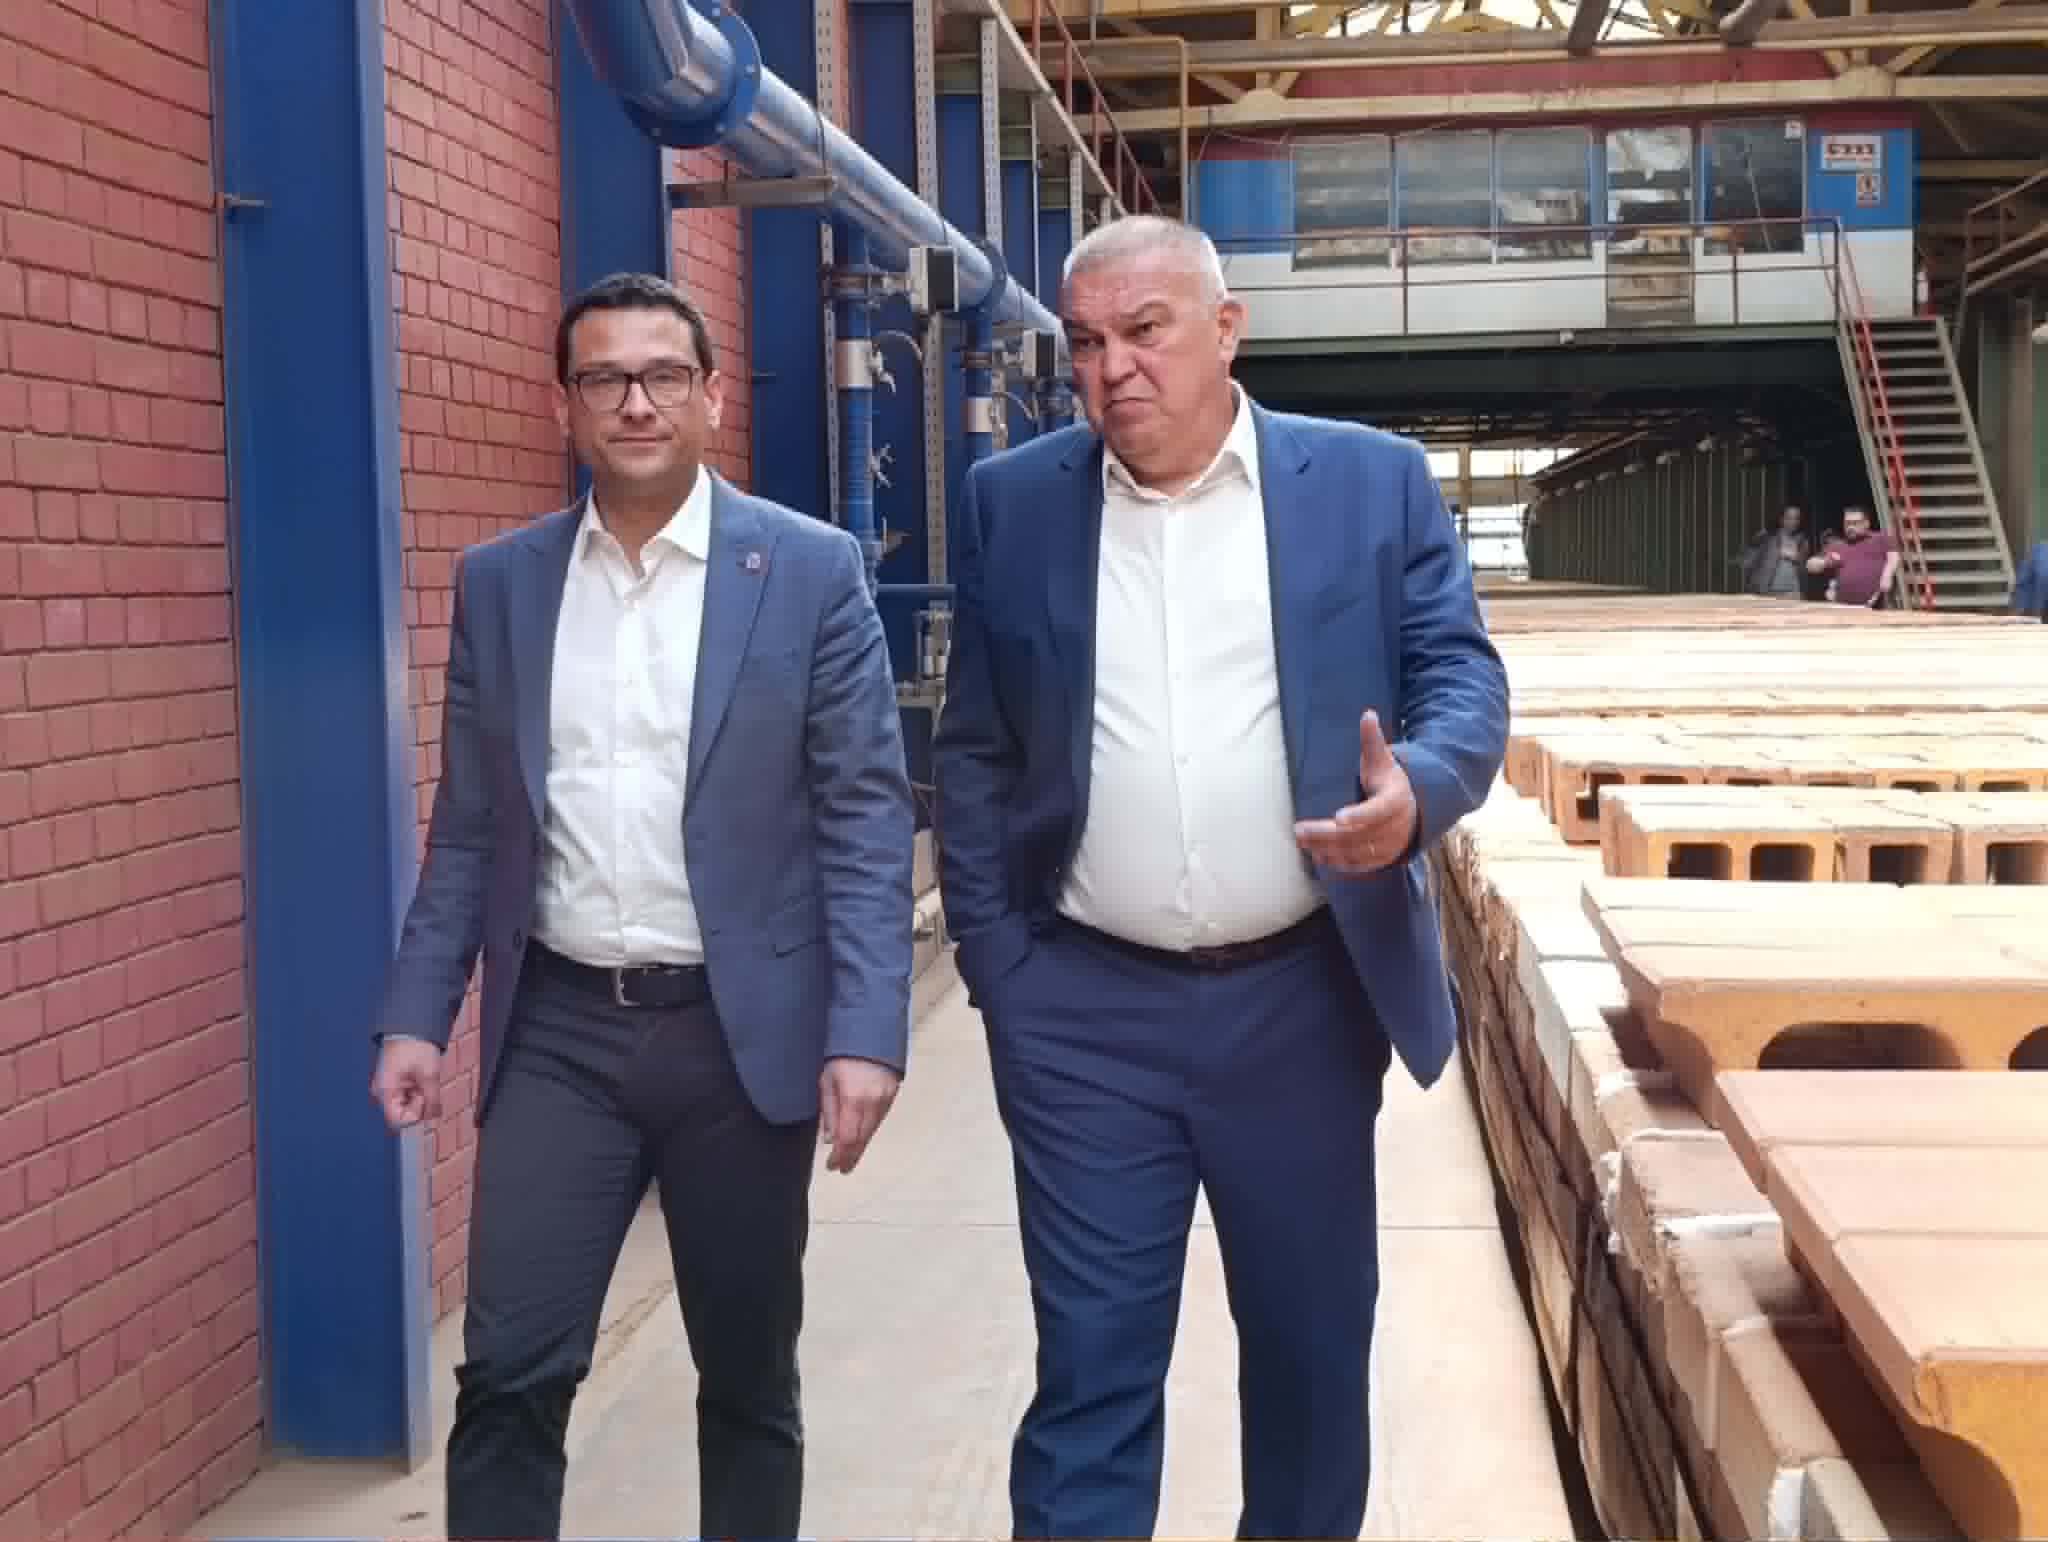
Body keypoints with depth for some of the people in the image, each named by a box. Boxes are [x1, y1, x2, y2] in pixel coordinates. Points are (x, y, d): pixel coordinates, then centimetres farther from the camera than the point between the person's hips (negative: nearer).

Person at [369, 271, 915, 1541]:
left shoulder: (814, 571, -3)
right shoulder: (498, 583, 6)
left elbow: (866, 818, -6)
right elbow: (470, 827, 9)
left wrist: (866, 1032, -13)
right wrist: (418, 1014, 2)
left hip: (740, 1029, -2)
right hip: (557, 1028, 2)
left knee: (749, 1376, 12)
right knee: (509, 1373, -1)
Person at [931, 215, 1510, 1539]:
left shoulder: (1374, 481, -1)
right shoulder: (1010, 503, 3)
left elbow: (1465, 678, -2)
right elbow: (974, 753, 6)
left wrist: (1417, 789, -24)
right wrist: (995, 969, 0)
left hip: (1304, 998, 1)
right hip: (1086, 1011, 0)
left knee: (1314, 1342, 15)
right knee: (1090, 1369, 4)